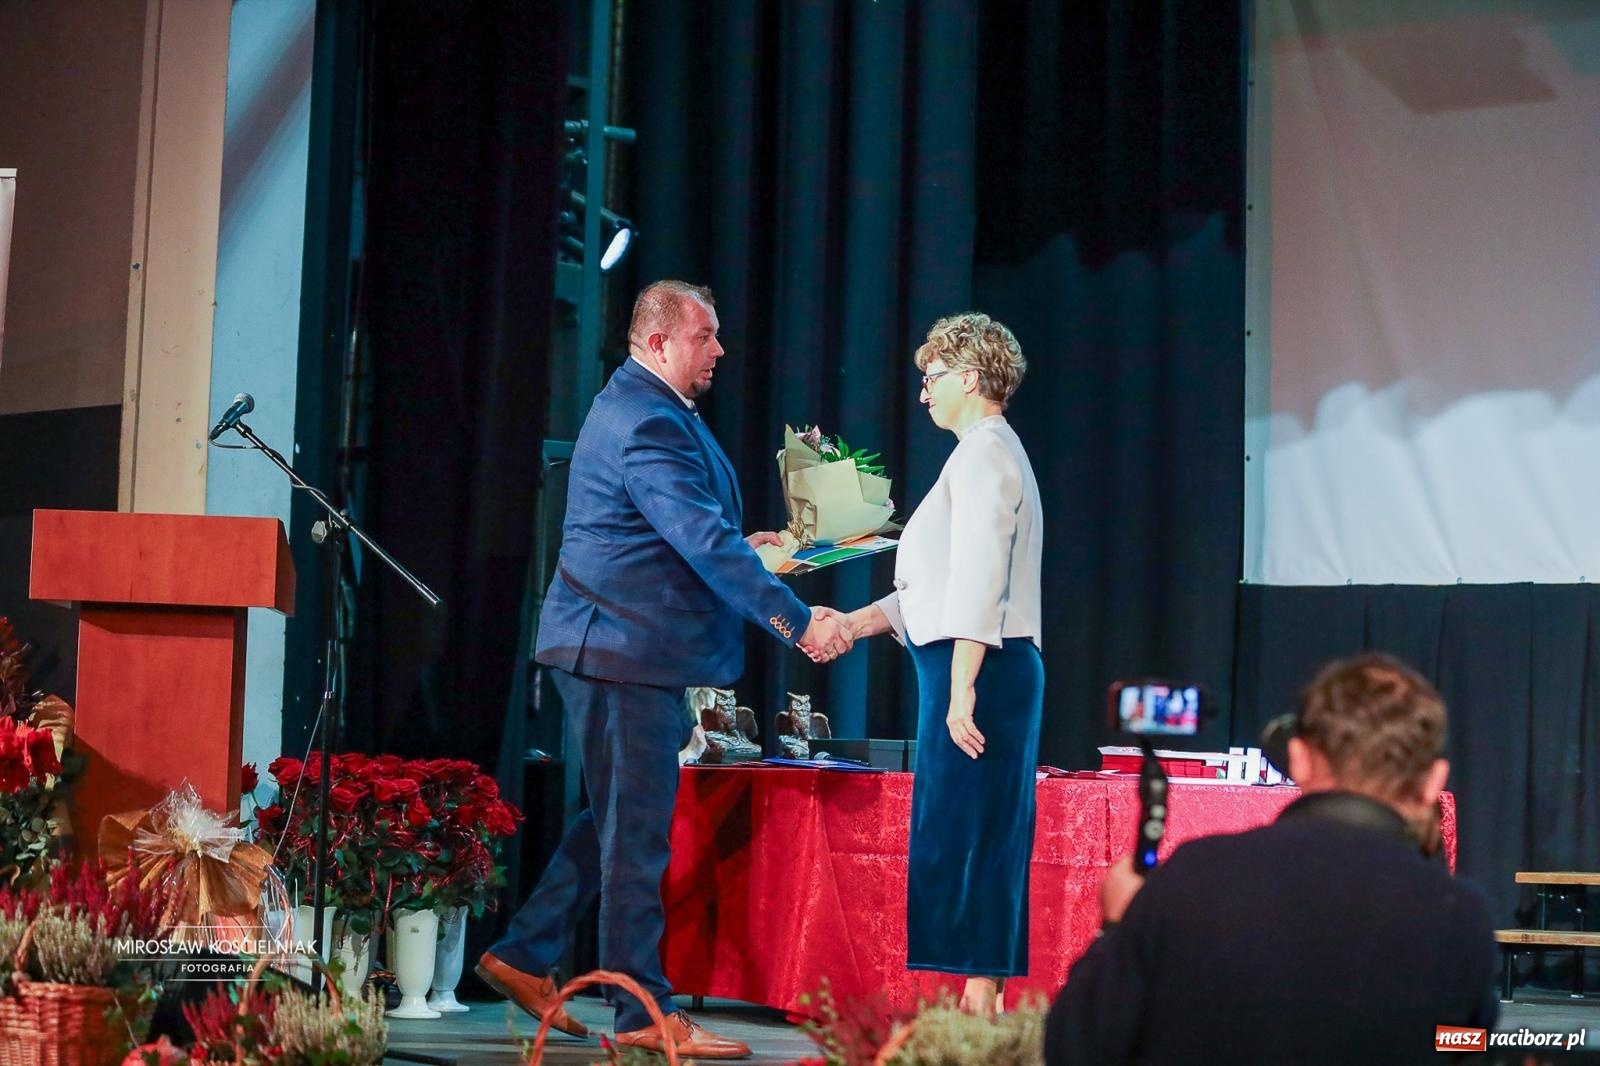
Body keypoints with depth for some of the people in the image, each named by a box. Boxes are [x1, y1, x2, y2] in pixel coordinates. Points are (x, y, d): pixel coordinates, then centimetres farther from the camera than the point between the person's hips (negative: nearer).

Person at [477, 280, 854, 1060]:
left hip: (621, 648, 11)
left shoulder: (644, 406, 15)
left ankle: (524, 958, 25)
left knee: (619, 820, 18)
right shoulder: (647, 422, -19)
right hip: (624, 650, -11)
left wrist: (734, 545, 15)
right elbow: (707, 542, -26)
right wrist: (797, 623, -26)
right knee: (636, 830, -4)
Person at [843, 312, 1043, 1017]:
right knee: (983, 836, 9)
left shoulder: (983, 454, -9)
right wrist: (855, 623, 20)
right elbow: (943, 585, 23)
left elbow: (978, 582, -19)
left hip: (975, 667, -10)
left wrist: (961, 690, -23)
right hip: (1000, 669, 10)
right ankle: (983, 1005, 12)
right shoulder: (993, 453, 22)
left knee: (962, 833, -9)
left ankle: (979, 1004, -8)